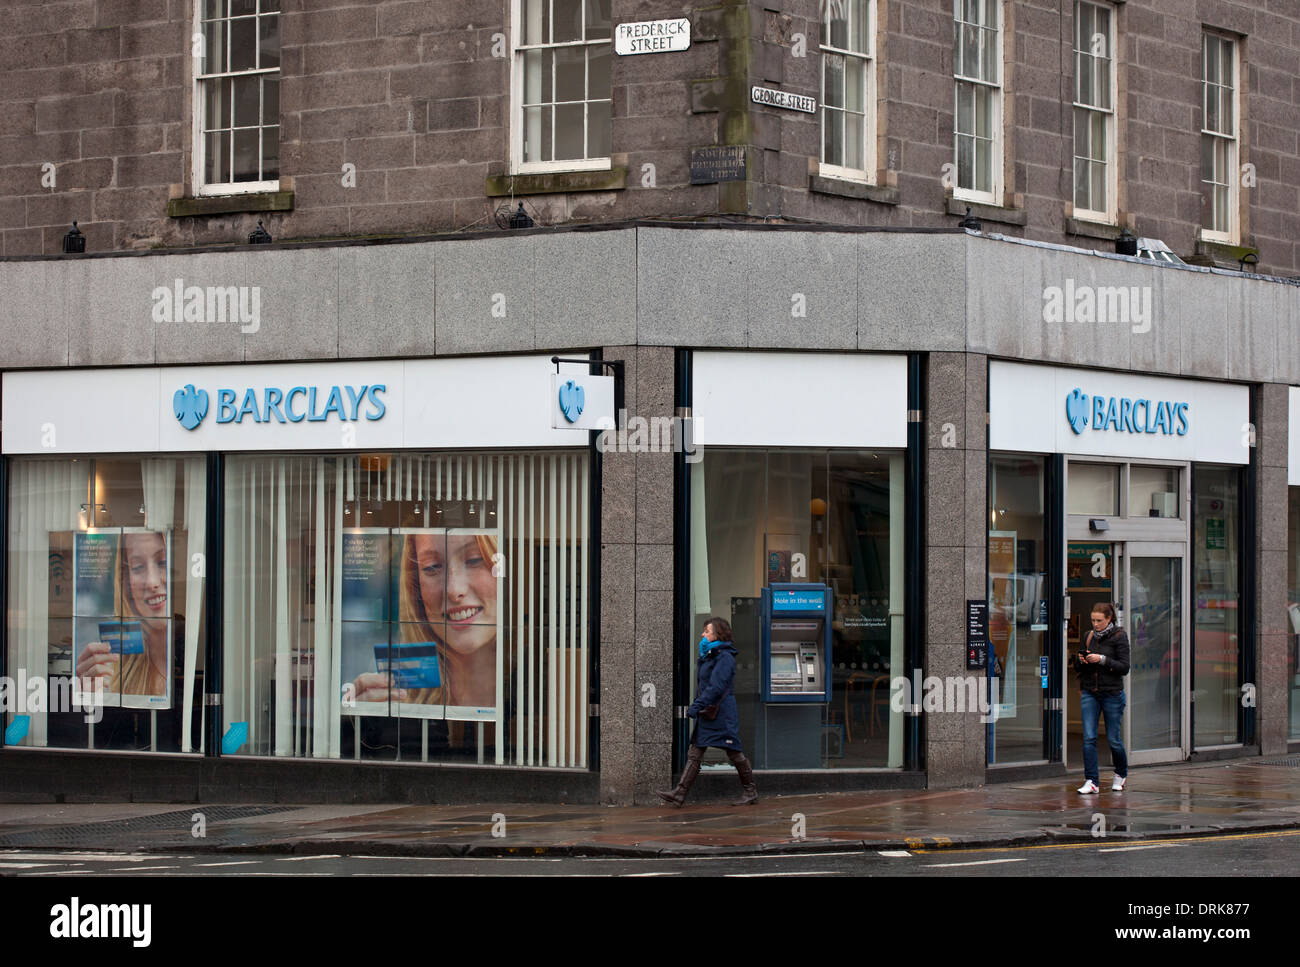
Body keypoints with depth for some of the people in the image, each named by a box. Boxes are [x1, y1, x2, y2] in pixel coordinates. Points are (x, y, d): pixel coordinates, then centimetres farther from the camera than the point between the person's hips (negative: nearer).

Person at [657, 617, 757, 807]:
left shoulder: (725, 657, -13)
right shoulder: (708, 656, 17)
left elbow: (716, 687, -21)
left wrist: (697, 706, -23)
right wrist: (697, 707, 15)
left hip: (721, 713, -9)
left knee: (733, 752, 0)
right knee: (695, 753, 0)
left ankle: (750, 791, 12)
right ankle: (680, 793, -7)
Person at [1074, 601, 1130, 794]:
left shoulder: (1119, 637, -5)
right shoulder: (1089, 636, 9)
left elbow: (1124, 667, -10)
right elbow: (1078, 668, 16)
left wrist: (1102, 660, -20)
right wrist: (1080, 660, -6)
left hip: (1112, 693, -4)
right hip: (1089, 693, 4)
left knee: (1113, 739, 4)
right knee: (1089, 738, -8)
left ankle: (1121, 774, 30)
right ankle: (1091, 781, -7)